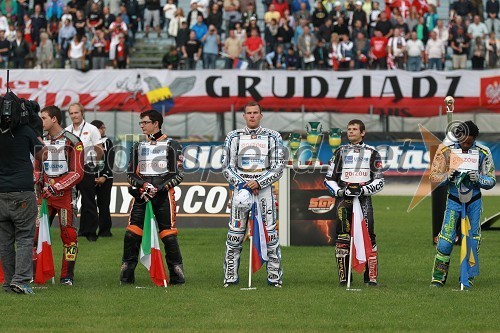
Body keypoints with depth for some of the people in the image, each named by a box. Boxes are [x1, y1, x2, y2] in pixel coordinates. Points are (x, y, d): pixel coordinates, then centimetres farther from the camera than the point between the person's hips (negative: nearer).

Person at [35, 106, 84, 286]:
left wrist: (55, 188, -16)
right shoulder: (41, 141, 12)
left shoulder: (72, 142, -6)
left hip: (64, 193, -4)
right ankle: (33, 273, 7)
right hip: (44, 194, 5)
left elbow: (77, 173, -10)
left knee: (69, 235, -7)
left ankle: (67, 276, 3)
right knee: (35, 233, -2)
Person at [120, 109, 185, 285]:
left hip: (163, 194, -4)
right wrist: (143, 186, -8)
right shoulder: (138, 146, 17)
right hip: (141, 195, 4)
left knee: (169, 235, -6)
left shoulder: (171, 146, 3)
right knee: (132, 234, -6)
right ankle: (127, 274, 1)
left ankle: (177, 275, 2)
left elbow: (178, 175, -2)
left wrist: (159, 188, -14)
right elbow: (131, 173, 14)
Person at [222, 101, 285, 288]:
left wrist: (259, 183, -11)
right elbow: (227, 167, 6)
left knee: (270, 233, -4)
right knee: (235, 233, -2)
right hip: (240, 187, 1)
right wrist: (241, 184, -9)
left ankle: (274, 276, 1)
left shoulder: (272, 137, 6)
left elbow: (278, 167, 2)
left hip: (264, 187, 0)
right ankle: (230, 276, 3)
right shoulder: (234, 137, 8)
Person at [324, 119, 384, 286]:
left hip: (364, 198, -1)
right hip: (344, 198, 1)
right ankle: (343, 277, -2)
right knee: (342, 238, -5)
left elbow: (379, 181, 6)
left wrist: (363, 190, -10)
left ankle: (371, 276, -7)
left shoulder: (372, 153, 10)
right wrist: (341, 191, -6)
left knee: (368, 237, -10)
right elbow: (329, 179, 12)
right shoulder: (340, 152, 14)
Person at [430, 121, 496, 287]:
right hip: (454, 200, -1)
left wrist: (478, 178, -22)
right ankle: (438, 278, 3)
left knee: (473, 240, 3)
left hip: (474, 202, 1)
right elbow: (434, 176, -5)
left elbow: (491, 181, -2)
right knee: (445, 240, -7)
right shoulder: (446, 150, -7)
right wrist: (448, 176, -25)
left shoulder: (483, 153, -6)